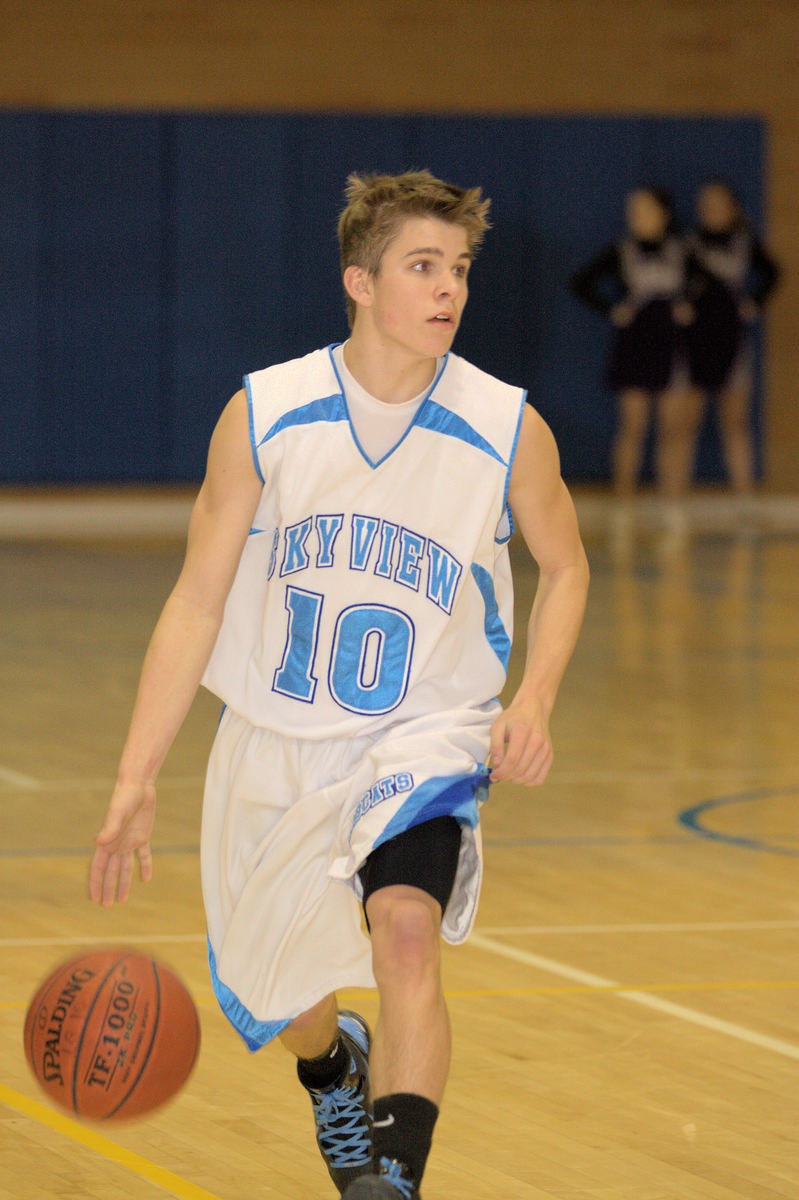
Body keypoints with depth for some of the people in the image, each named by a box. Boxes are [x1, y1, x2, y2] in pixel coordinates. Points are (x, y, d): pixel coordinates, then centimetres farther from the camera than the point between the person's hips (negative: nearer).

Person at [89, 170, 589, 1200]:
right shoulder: (264, 417, -12)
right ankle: (334, 1069, 54)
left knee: (406, 931, -31)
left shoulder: (507, 430, -12)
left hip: (425, 737, -2)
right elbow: (195, 603, -6)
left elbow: (563, 566, 7)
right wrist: (137, 778, -11)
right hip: (276, 740, 2)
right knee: (273, 1000, 17)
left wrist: (533, 702, -9)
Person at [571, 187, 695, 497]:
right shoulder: (620, 253, 3)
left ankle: (672, 498, 1)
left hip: (671, 345, 2)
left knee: (674, 426, -2)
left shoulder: (680, 253, 7)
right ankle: (624, 499, -1)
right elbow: (581, 283, 9)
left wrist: (686, 308, 4)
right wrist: (611, 311, 0)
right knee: (633, 425, -5)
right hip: (633, 345, -2)